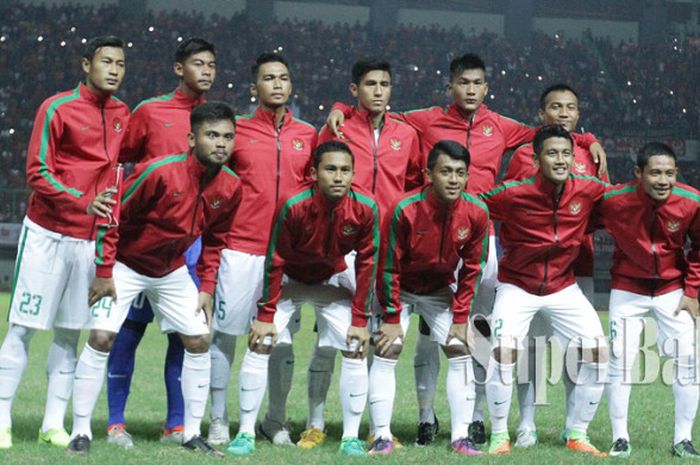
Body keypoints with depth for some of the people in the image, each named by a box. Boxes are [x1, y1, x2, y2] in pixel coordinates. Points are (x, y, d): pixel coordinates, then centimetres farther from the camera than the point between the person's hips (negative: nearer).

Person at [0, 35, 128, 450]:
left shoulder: (122, 114, 9)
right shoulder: (58, 108, -8)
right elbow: (37, 173, -11)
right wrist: (83, 201, -24)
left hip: (91, 238, 5)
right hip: (47, 233, -5)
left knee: (70, 332, 8)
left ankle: (54, 424, 14)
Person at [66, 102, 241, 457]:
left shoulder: (230, 187, -11)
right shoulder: (159, 172, -29)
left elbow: (214, 240, 6)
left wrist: (207, 288, 1)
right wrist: (103, 272, -18)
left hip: (172, 272, 5)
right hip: (126, 265, -5)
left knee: (199, 340, 1)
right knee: (101, 337, -15)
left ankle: (192, 434, 14)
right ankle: (81, 432, -5)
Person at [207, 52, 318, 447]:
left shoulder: (308, 136, 10)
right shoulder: (237, 130, 3)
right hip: (241, 249, -2)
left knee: (283, 338, 6)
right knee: (226, 333, 0)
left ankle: (276, 421, 18)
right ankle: (219, 421, 9)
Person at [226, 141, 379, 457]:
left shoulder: (365, 209, -25)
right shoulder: (293, 206, -31)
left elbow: (366, 264, -13)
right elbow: (275, 261, -19)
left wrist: (360, 320, -12)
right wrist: (265, 315, -17)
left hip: (332, 278, 2)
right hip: (289, 277, -2)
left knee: (356, 349, -8)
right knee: (260, 344, -12)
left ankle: (351, 438, 1)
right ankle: (246, 434, -2)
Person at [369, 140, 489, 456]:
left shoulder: (477, 213, -19)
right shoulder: (405, 210, -29)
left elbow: (471, 269, -6)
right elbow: (388, 267, -19)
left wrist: (460, 318, -7)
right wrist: (392, 318, -16)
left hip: (441, 290, 3)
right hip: (399, 289, -3)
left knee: (460, 349, -4)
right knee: (387, 350, -13)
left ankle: (461, 437, 0)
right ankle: (383, 437, -8)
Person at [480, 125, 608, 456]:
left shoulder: (589, 191, -12)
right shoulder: (513, 194, -21)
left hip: (564, 288, 3)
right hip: (517, 287, -3)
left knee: (597, 351, -5)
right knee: (503, 351, -21)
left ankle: (577, 435, 12)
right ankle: (499, 436, -2)